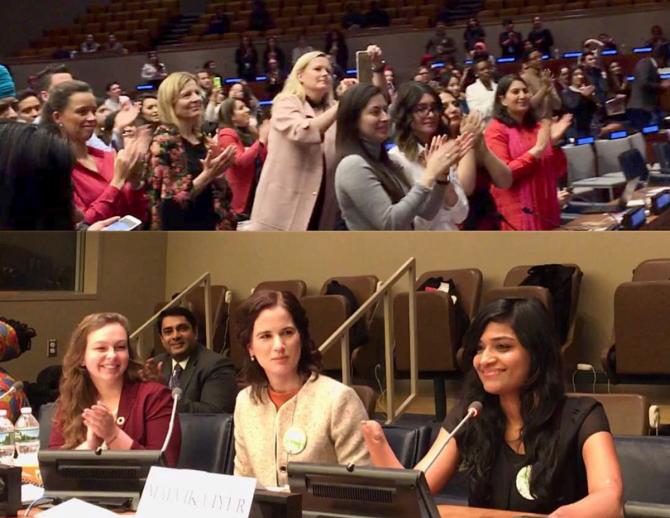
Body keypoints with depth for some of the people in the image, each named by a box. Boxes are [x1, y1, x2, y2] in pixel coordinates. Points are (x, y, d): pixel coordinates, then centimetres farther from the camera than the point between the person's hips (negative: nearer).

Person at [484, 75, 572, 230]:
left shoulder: (537, 127, 12)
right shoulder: (496, 130, -5)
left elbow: (559, 171, 12)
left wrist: (554, 142, -3)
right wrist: (537, 150, -15)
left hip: (546, 211, 6)